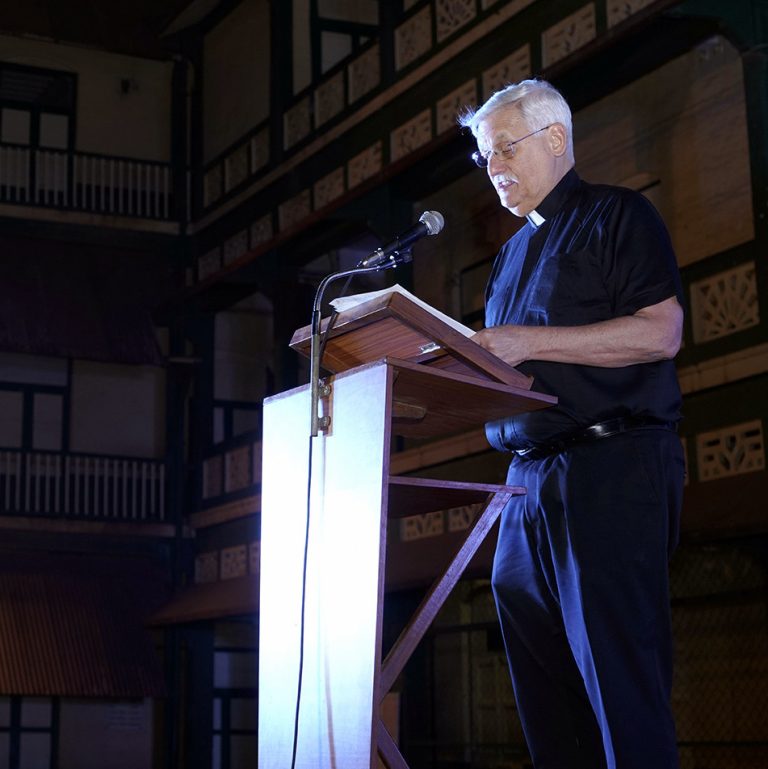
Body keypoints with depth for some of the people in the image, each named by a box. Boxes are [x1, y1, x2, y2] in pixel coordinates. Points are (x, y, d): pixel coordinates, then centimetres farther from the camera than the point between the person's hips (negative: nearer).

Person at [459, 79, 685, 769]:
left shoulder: (616, 215, 3)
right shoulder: (513, 253, 25)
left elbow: (660, 333, -11)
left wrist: (528, 342, -14)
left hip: (612, 468, -8)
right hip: (530, 474, 8)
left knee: (617, 673, -10)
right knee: (541, 680, 5)